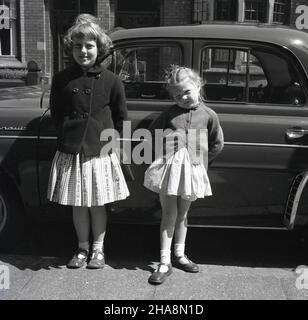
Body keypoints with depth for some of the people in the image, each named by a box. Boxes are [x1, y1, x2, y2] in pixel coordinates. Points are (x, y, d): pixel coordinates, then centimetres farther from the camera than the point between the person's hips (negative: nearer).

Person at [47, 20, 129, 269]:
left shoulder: (111, 80, -3)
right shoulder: (62, 79, 0)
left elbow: (121, 118, 5)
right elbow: (56, 113, 10)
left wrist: (106, 137, 3)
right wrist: (69, 135, 6)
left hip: (100, 151, -1)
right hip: (71, 151, 1)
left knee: (97, 203, 9)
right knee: (78, 204, 11)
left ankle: (98, 249, 26)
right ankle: (83, 248, 29)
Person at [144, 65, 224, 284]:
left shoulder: (208, 115, 2)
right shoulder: (170, 113, 2)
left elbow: (217, 144, 10)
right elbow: (152, 133, 10)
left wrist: (202, 160, 7)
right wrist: (165, 153, 4)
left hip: (192, 170, 1)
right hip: (169, 167, -1)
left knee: (182, 215, 15)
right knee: (169, 214, 1)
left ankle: (179, 255, 30)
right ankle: (165, 262, 6)